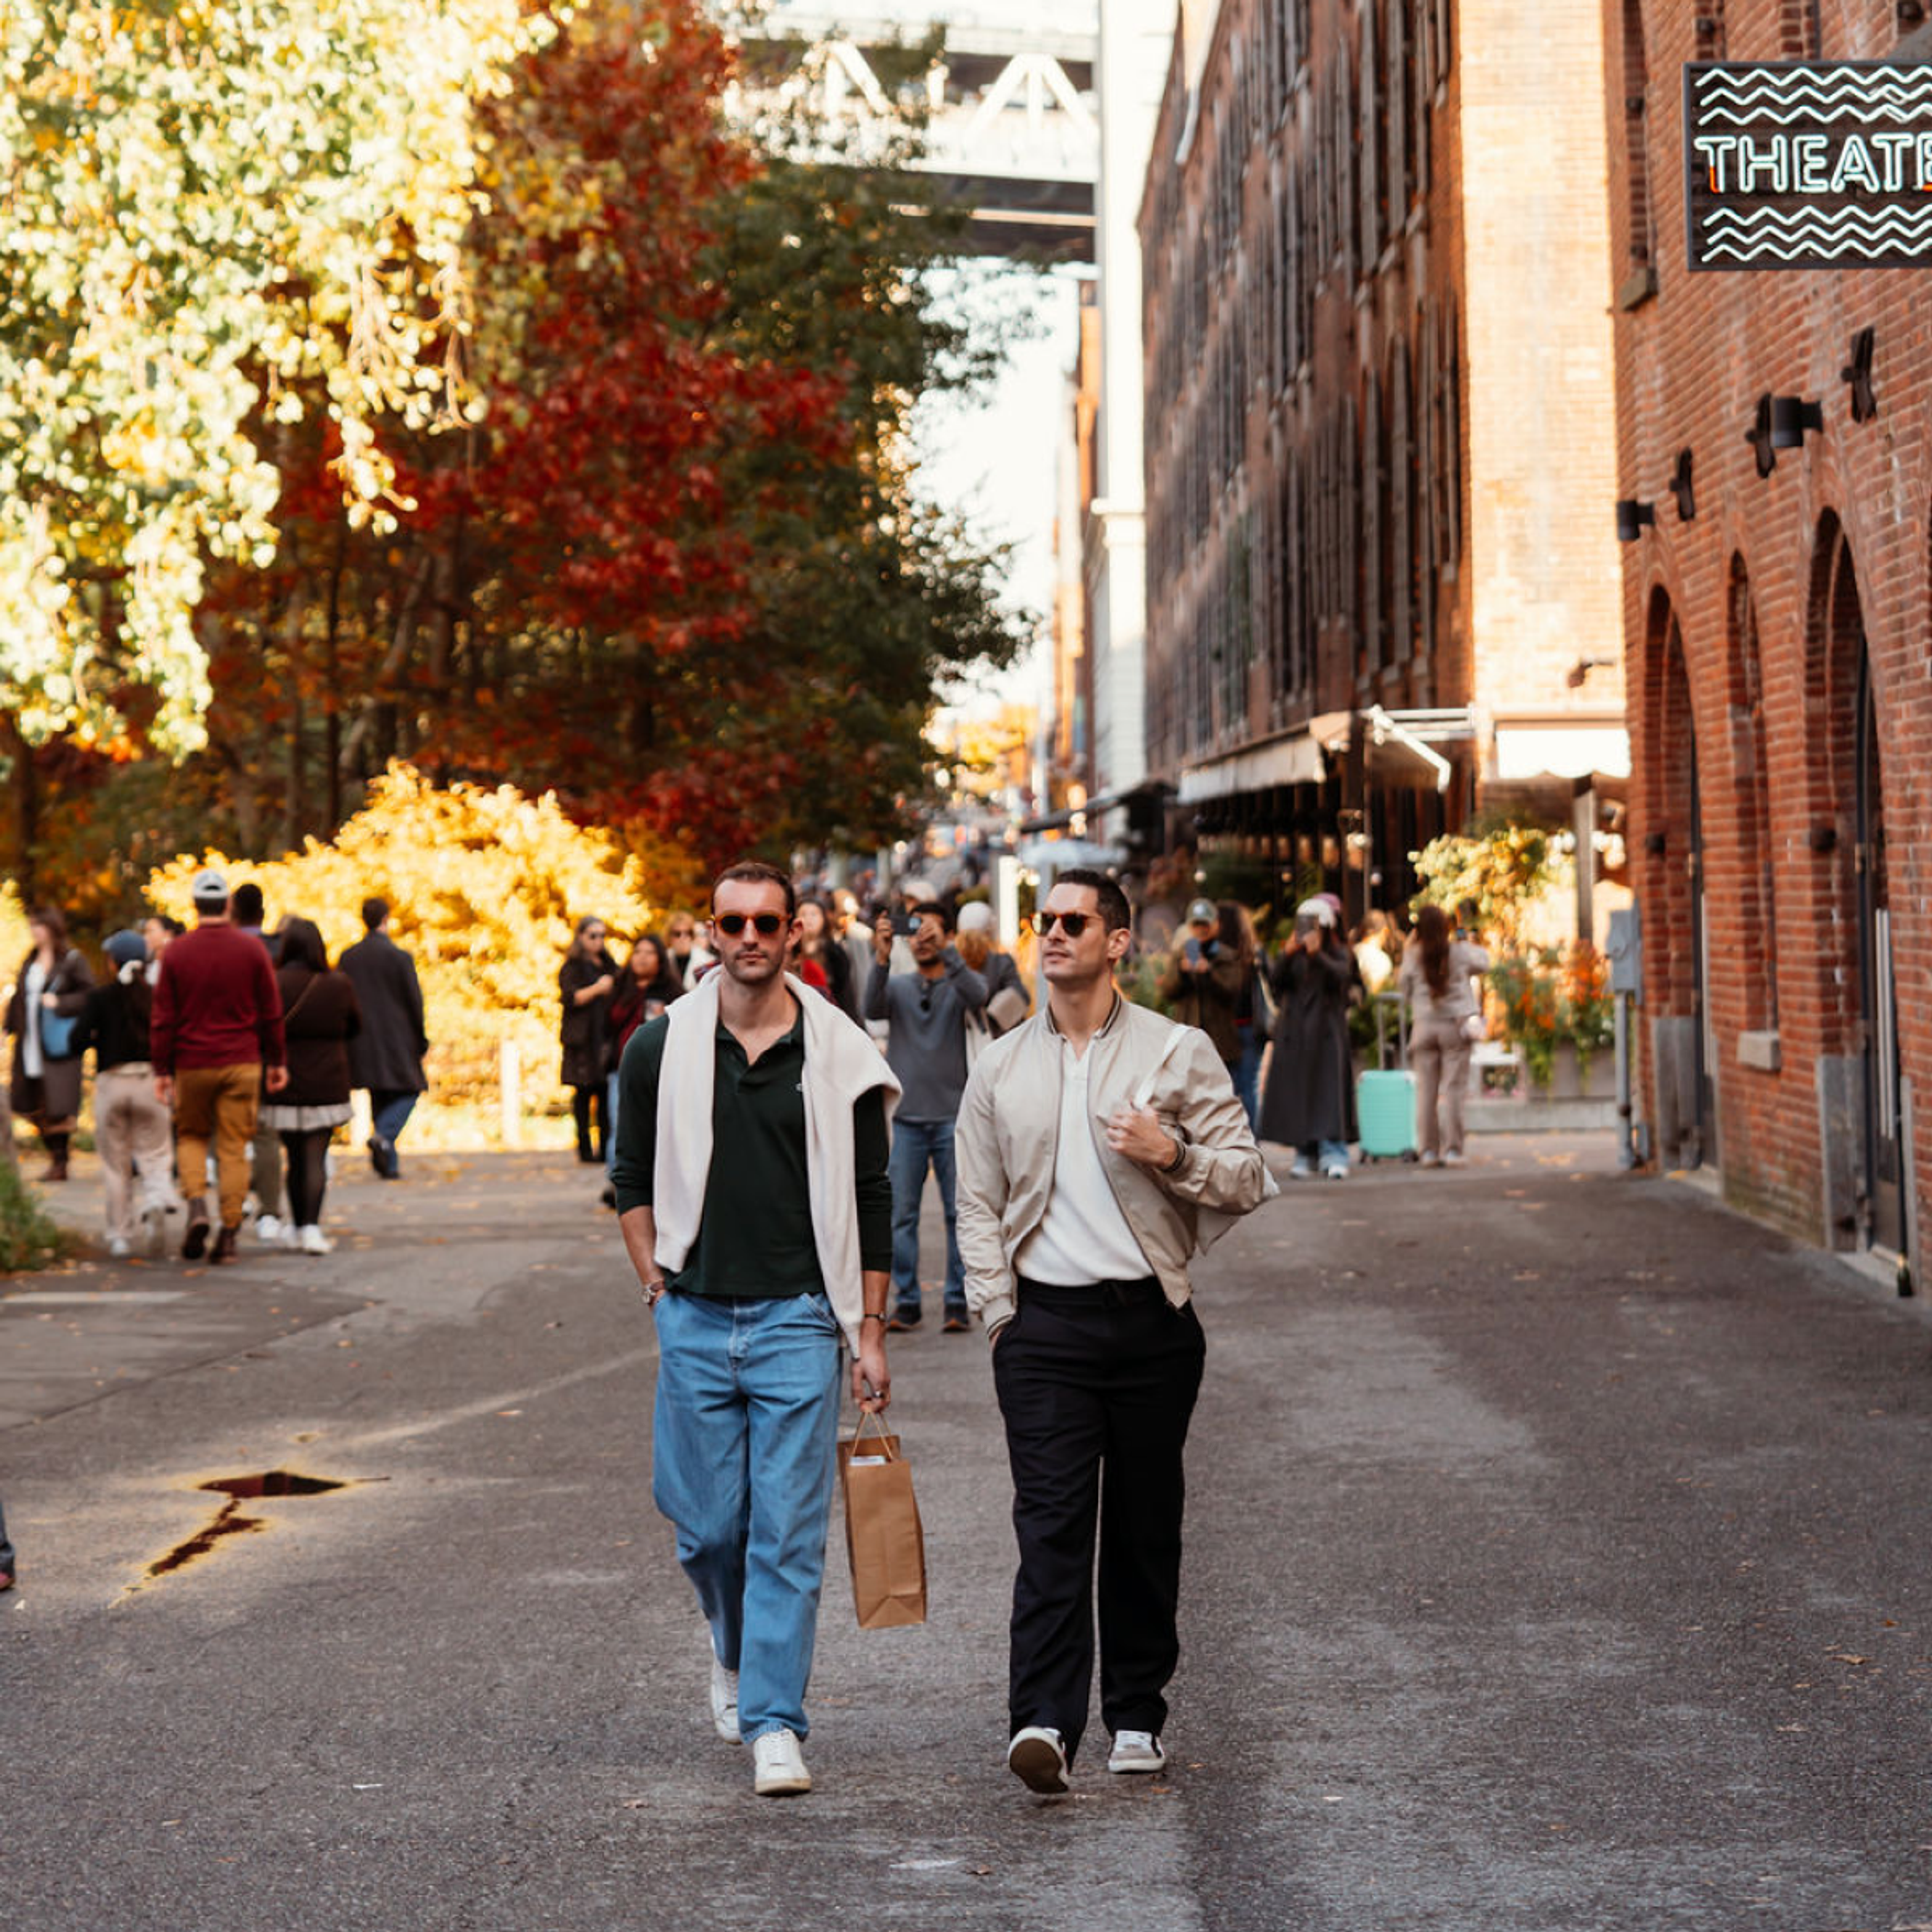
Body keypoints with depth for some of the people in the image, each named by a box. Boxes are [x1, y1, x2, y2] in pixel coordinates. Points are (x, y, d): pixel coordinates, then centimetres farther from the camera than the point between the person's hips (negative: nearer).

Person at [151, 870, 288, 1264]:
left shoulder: (176, 953, -2)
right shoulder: (252, 951, -2)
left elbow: (163, 1017, -1)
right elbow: (271, 1013, 2)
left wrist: (162, 1070, 4)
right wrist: (277, 1061, 11)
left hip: (192, 1065, 0)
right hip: (241, 1064, 0)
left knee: (191, 1135, 18)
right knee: (234, 1147, 3)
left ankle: (198, 1204, -6)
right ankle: (229, 1231, -1)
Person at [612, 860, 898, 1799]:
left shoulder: (838, 1053, 1)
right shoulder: (662, 1047, 3)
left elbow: (870, 1201, 6)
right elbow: (633, 1179, 13)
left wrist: (871, 1331, 3)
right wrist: (657, 1284, 2)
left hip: (799, 1318, -1)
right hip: (695, 1321, 1)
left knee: (789, 1532, -5)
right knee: (707, 1525, 7)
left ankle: (774, 1722, 0)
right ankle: (735, 1650, 37)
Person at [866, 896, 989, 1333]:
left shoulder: (959, 984, 6)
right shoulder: (898, 986, 11)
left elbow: (977, 996, -18)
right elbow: (873, 1009, -10)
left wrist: (945, 950, -30)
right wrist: (881, 958, -26)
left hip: (953, 1116, -2)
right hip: (907, 1116, 2)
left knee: (960, 1213, -2)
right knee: (901, 1214, 0)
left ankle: (958, 1301, 4)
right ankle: (905, 1301, 6)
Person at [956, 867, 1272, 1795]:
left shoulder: (1179, 1053, 4)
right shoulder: (1000, 1067, 9)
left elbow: (1249, 1180, 3)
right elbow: (978, 1205, 12)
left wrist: (1171, 1152, -14)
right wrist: (1001, 1314, 1)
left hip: (1152, 1320, 0)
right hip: (1045, 1324, 0)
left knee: (1145, 1526, 6)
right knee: (1052, 1521, -11)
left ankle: (1137, 1716, 18)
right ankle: (1043, 1721, -18)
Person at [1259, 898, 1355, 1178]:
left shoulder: (1339, 954, 5)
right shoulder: (1294, 956, 12)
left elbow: (1341, 976, -16)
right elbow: (1275, 982, -3)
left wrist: (1318, 956, -31)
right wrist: (1287, 956, -19)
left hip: (1327, 1033, -3)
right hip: (1294, 1034, 3)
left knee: (1328, 1093, -12)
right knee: (1296, 1096, 0)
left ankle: (1335, 1156, -17)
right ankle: (1304, 1155, 6)